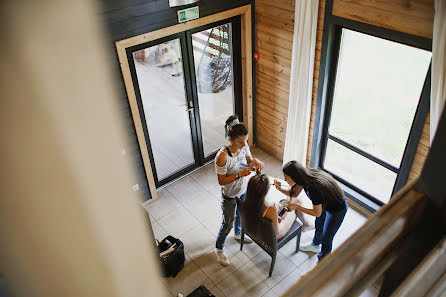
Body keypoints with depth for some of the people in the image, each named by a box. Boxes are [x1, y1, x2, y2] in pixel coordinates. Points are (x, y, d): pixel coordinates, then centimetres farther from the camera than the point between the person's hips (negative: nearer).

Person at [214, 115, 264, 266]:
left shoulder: (244, 146, -18)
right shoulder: (222, 156, -36)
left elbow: (249, 162, -1)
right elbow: (221, 181, -27)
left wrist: (255, 161, -24)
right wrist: (240, 175, -37)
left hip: (244, 190, 6)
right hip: (230, 196, -6)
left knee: (240, 214, 32)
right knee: (227, 224, 14)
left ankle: (238, 233, 64)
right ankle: (219, 248, 42)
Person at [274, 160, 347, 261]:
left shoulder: (314, 188, -43)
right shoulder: (304, 176, -20)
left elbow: (317, 213, -26)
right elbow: (294, 193, -2)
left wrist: (297, 207, -25)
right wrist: (280, 189, -19)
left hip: (337, 210, -8)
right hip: (324, 203, 8)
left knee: (326, 239, 8)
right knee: (318, 225, 29)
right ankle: (315, 245, 57)